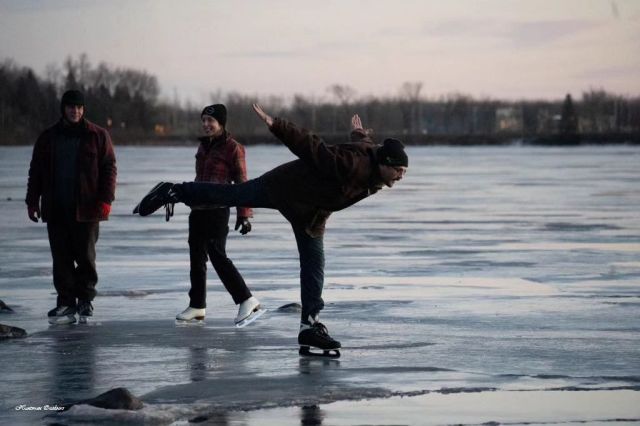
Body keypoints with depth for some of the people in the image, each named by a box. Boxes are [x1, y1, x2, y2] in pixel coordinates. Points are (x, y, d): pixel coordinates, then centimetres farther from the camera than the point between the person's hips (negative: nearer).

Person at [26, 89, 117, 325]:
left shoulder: (97, 136, 3)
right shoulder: (48, 137, 11)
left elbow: (109, 169, 0)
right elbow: (36, 171, 14)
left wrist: (105, 200, -9)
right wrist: (32, 201, 8)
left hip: (86, 208, -2)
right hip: (56, 209, 3)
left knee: (86, 256, 0)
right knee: (61, 258, 1)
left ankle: (85, 300, 12)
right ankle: (66, 303, 5)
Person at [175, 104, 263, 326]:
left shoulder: (232, 148, -8)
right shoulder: (204, 146, 14)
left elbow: (241, 182, -11)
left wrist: (244, 214, -15)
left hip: (217, 210, -8)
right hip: (198, 209, 8)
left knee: (218, 256, -13)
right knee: (197, 257, 9)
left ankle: (248, 301, -11)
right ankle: (197, 306, 16)